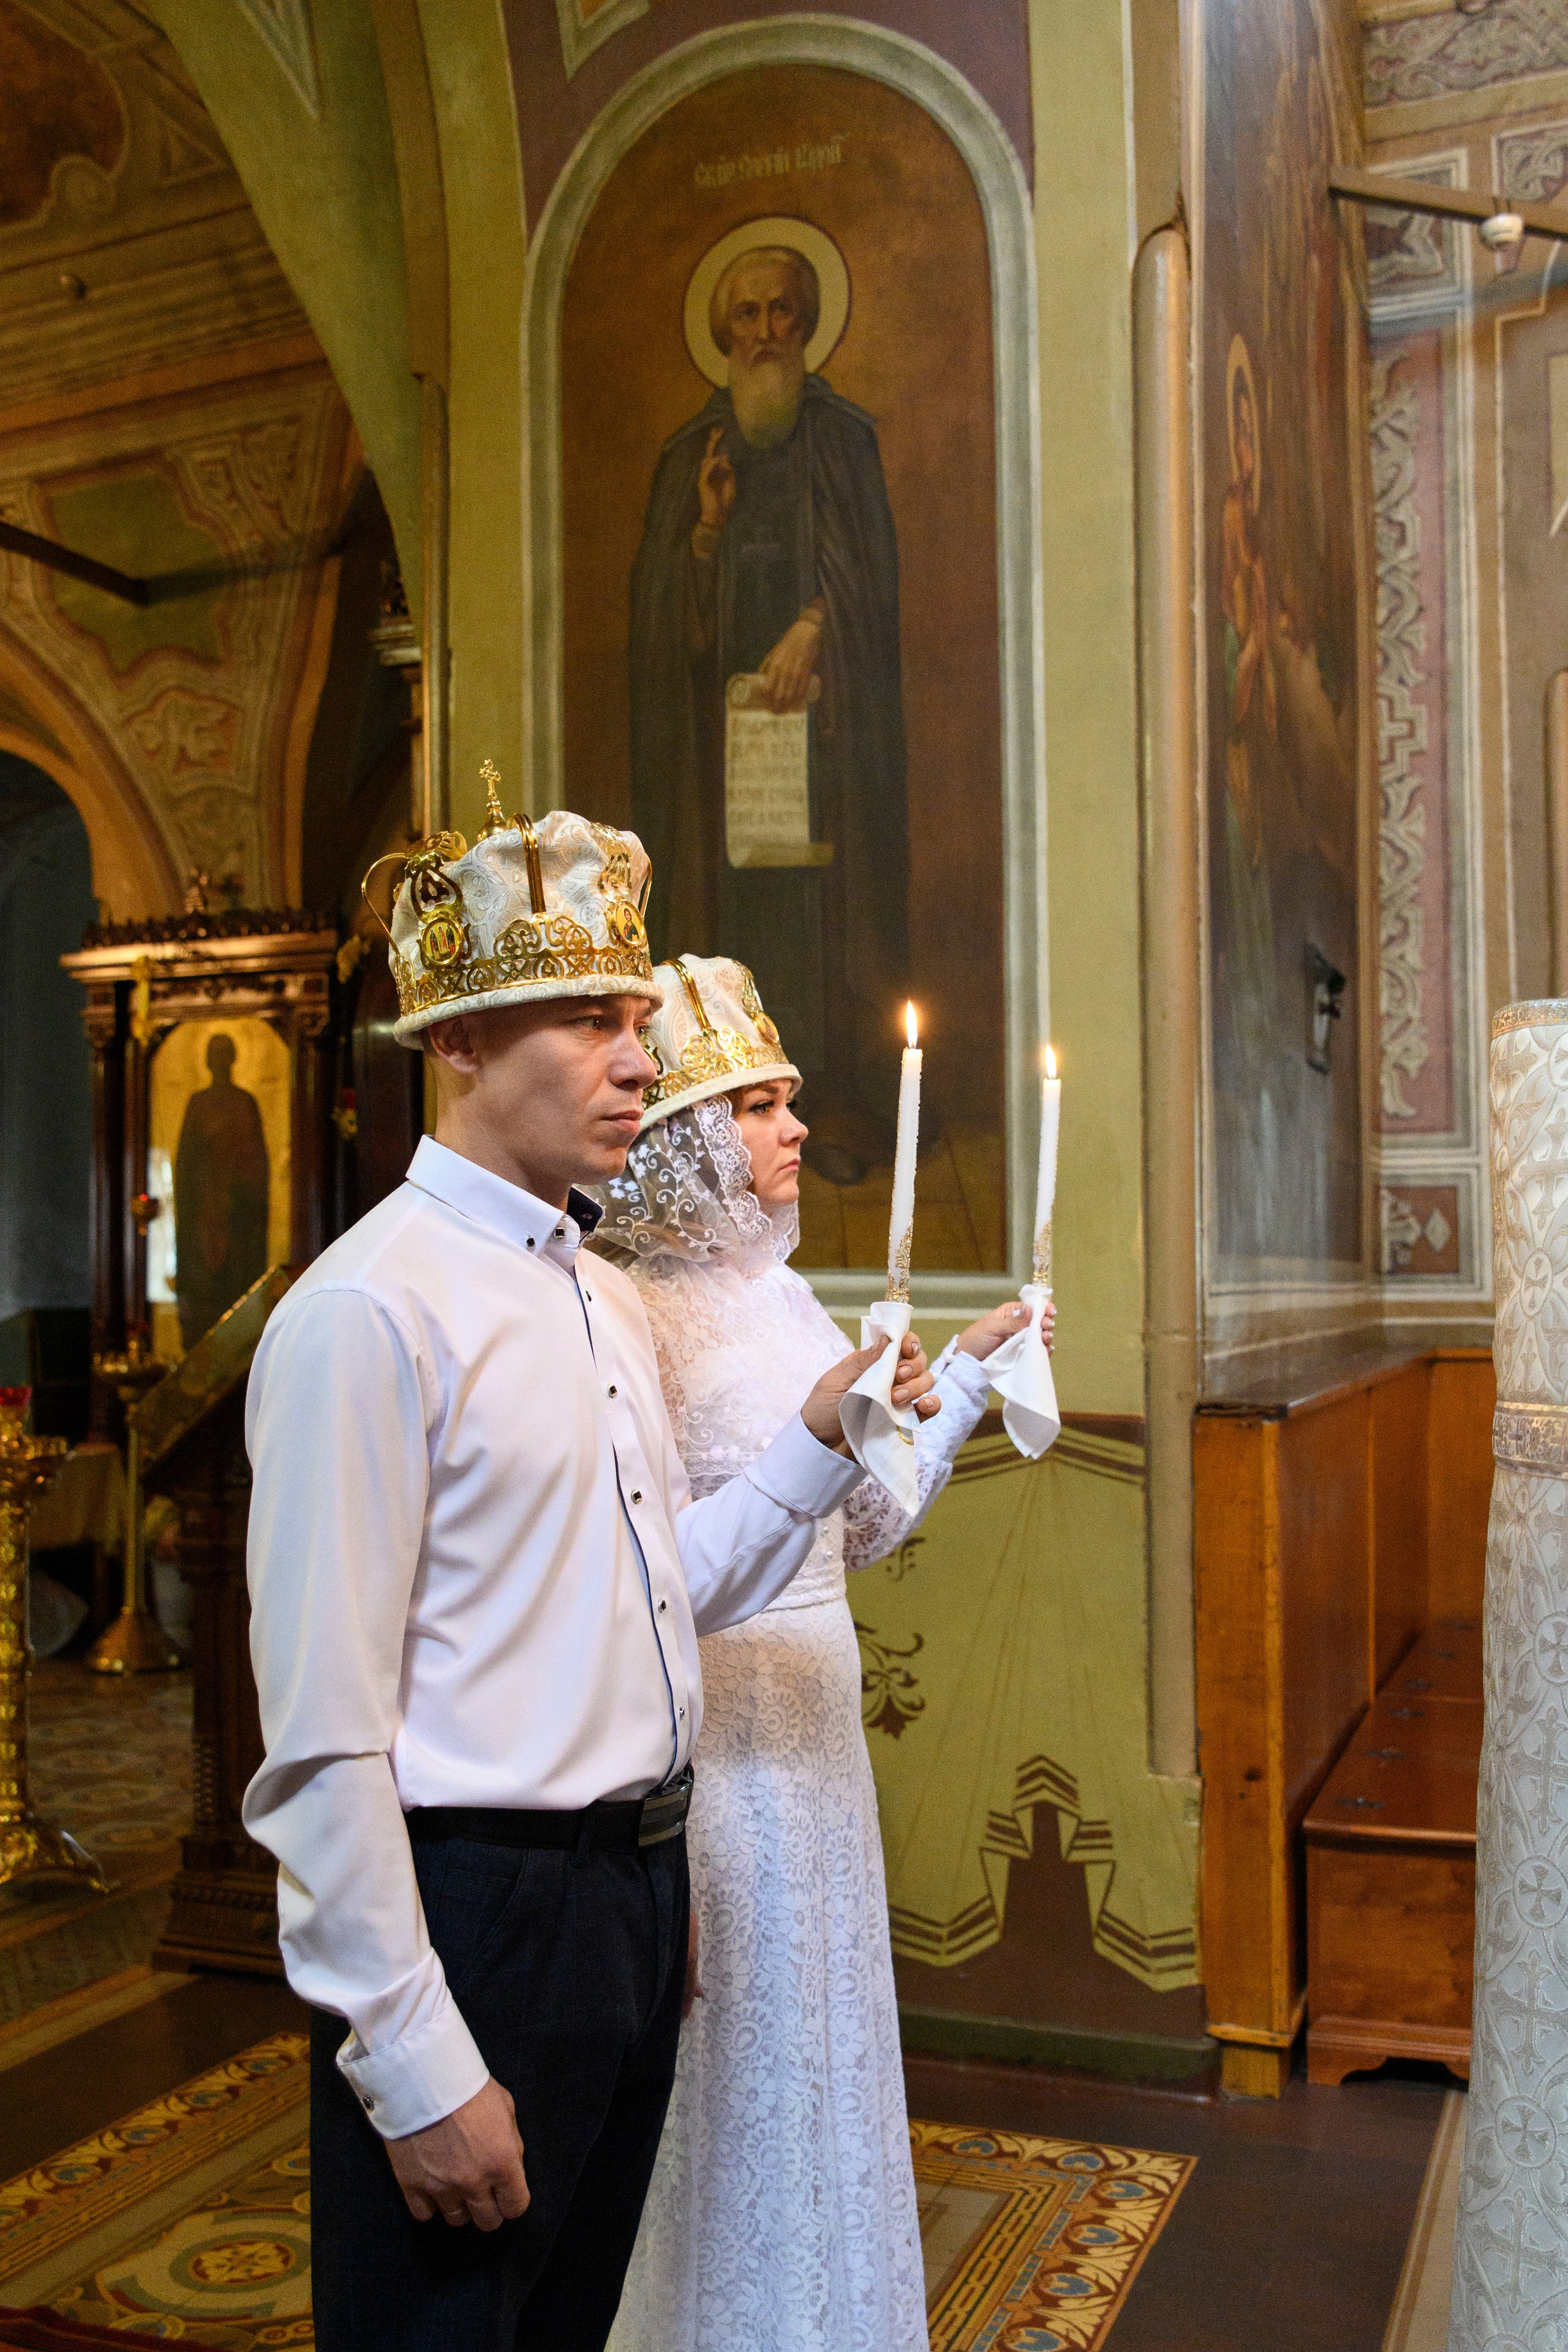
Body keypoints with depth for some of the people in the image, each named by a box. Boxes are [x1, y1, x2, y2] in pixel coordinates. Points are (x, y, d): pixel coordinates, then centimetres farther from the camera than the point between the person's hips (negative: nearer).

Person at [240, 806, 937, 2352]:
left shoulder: (605, 1298, 9)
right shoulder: (368, 1313, -19)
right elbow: (324, 1746, -20)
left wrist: (820, 1439, 3)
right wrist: (417, 2073, -18)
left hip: (637, 1897, 9)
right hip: (475, 1918, -8)